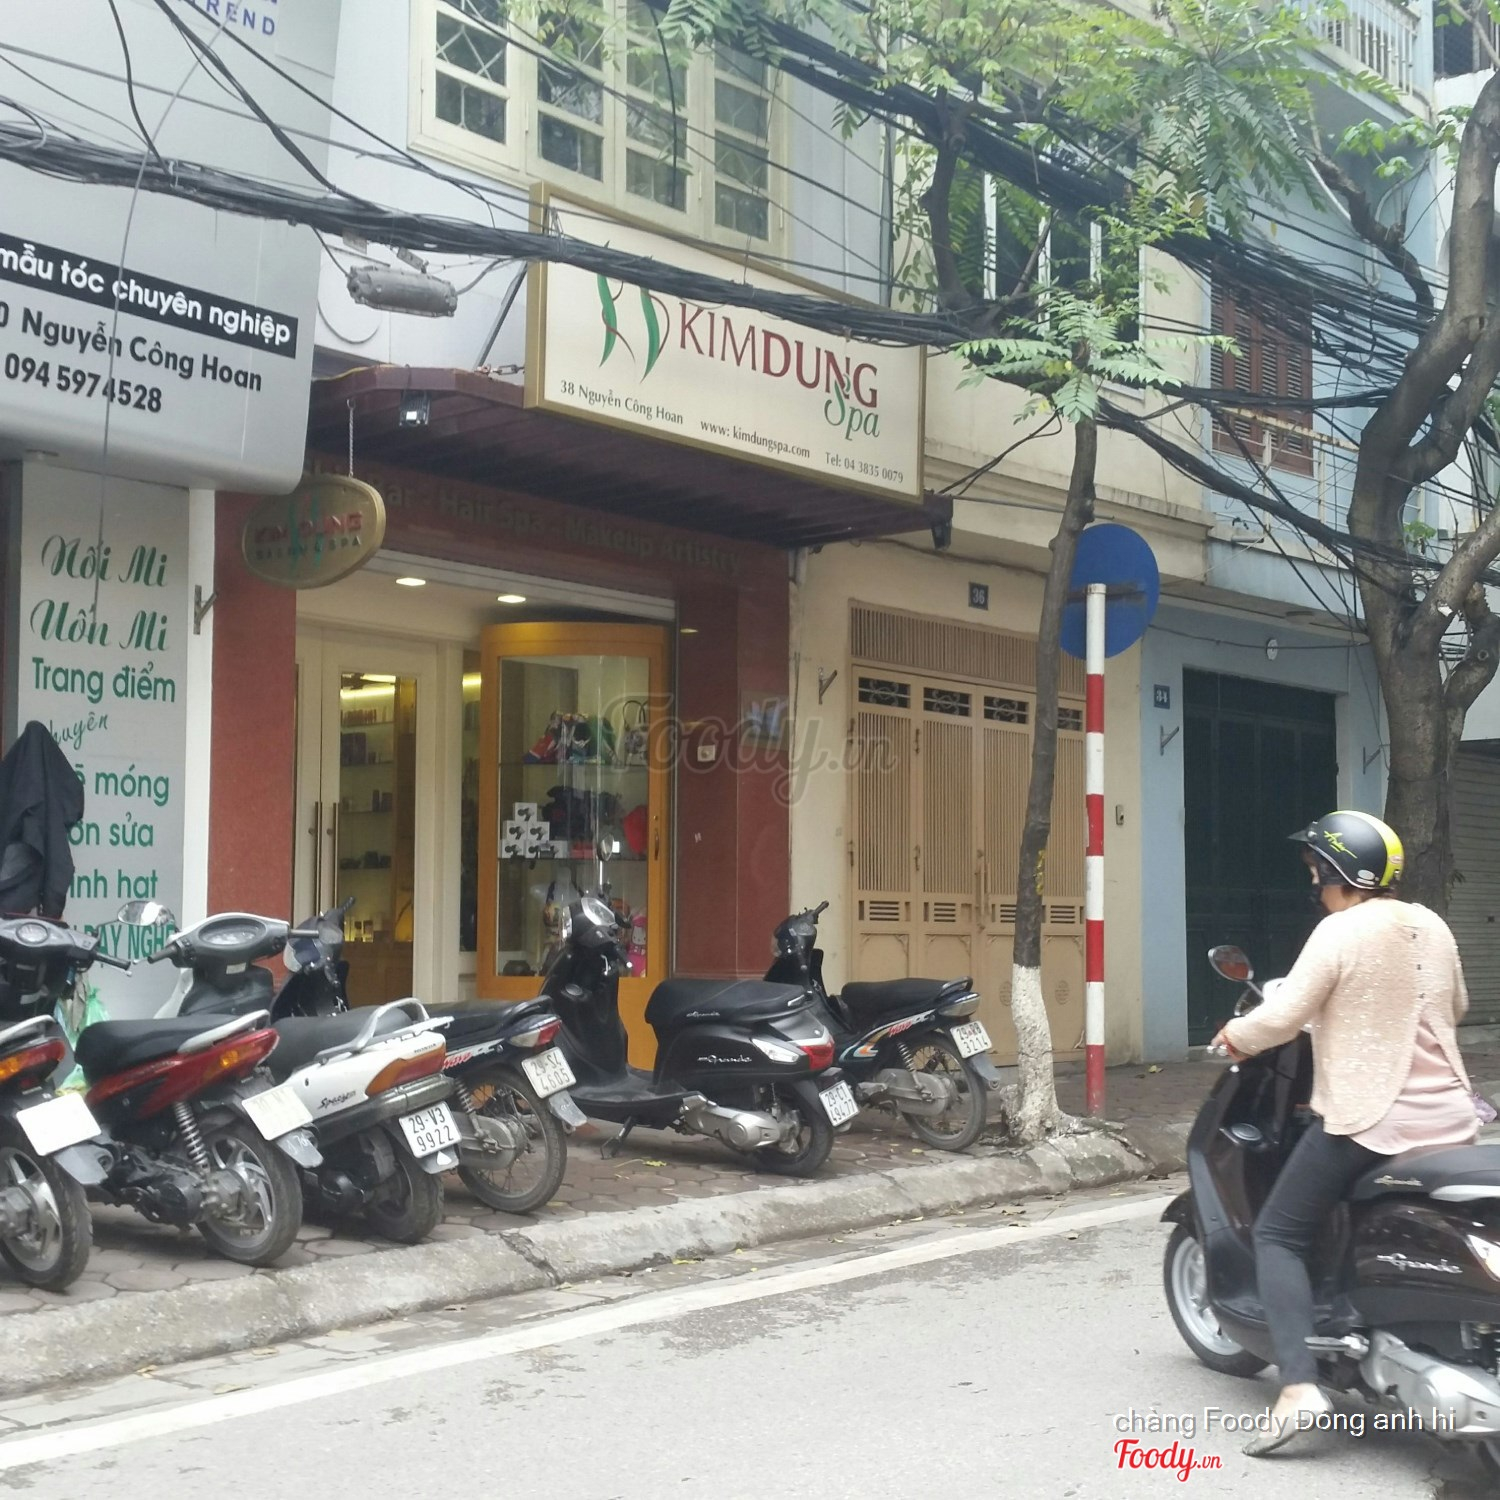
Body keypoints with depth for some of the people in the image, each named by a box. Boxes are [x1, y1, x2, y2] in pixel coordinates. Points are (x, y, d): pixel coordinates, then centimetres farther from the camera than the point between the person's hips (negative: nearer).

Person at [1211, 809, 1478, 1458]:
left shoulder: (1340, 932, -12)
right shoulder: (1432, 926, 9)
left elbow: (1283, 1016, -15)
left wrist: (1235, 1036, 3)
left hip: (1369, 1120, -7)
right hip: (1450, 1118, 7)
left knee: (1278, 1235, 2)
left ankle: (1299, 1387, -13)